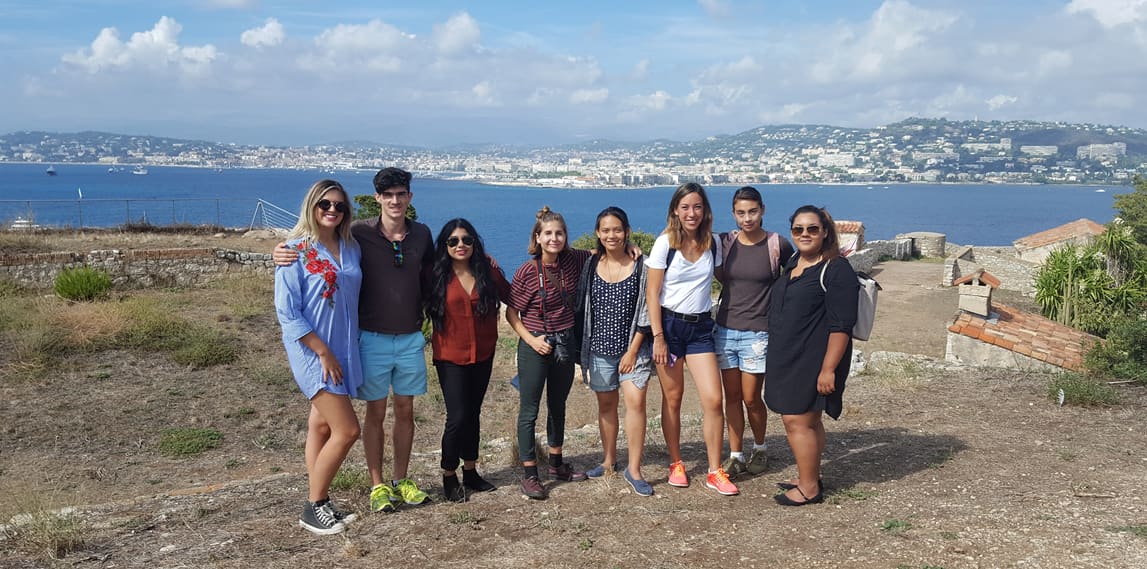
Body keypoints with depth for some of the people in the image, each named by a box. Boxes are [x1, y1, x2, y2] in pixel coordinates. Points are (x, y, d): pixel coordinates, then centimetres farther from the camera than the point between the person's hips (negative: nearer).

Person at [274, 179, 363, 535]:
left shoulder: (351, 248, 5)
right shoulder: (296, 250, -11)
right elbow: (287, 312, -13)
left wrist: (348, 348, 7)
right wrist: (323, 352, -15)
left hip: (344, 349, 6)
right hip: (313, 352, -6)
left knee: (322, 425, 14)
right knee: (347, 430, -8)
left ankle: (319, 503, 24)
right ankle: (312, 508, 8)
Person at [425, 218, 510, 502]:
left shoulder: (488, 272, 0)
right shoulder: (438, 276, -7)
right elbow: (424, 308, -7)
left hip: (483, 355, 4)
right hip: (451, 357, -3)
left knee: (473, 414, 14)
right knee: (458, 417, -6)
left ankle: (470, 471, 29)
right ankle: (449, 476, 13)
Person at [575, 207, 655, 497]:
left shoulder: (640, 266, -5)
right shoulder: (591, 266, 3)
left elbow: (645, 313, -6)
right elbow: (581, 309, 7)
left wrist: (633, 350, -10)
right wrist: (581, 352, 5)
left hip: (633, 347, -3)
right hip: (599, 349, 3)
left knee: (635, 400, -13)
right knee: (606, 404, 12)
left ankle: (634, 469, -5)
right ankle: (609, 461, 28)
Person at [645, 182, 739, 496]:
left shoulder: (712, 243, 4)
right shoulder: (665, 243, -8)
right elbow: (652, 293, -8)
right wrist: (658, 337, -13)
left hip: (701, 326, 3)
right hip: (670, 325, -3)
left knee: (713, 400, -5)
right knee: (672, 399, 6)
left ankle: (715, 471, 7)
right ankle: (676, 464, 23)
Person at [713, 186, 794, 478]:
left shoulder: (777, 244, -6)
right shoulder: (725, 242, 2)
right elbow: (721, 277, 14)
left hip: (758, 333, -3)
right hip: (725, 330, 3)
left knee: (751, 398, 2)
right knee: (732, 396, 8)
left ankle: (760, 448, 28)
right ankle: (735, 456, 19)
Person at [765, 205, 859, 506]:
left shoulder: (836, 270, -15)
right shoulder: (792, 264, 11)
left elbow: (841, 326, -19)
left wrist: (828, 369, -23)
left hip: (813, 360, -8)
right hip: (788, 358, 8)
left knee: (797, 421, -5)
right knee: (807, 420, 17)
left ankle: (809, 488, 7)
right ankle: (808, 478, 29)